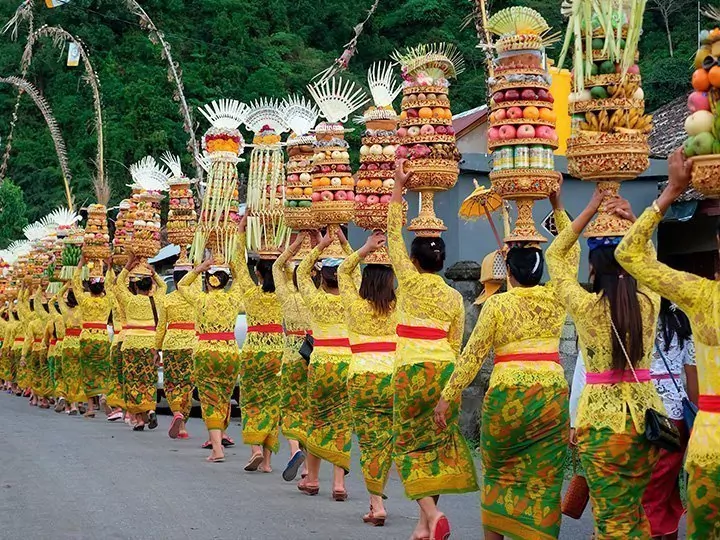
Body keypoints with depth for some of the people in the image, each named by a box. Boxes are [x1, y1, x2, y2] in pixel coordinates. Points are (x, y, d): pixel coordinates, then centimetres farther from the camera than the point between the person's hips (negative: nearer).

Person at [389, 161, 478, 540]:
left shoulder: (410, 281, -2)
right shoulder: (455, 298, 9)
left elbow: (393, 236, 6)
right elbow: (455, 345, 12)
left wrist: (398, 187, 11)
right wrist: (448, 381, 20)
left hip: (411, 370, -4)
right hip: (445, 369, 4)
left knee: (409, 443, 4)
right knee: (437, 443, 11)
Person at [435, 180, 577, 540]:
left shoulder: (497, 305, -4)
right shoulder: (556, 298, 4)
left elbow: (472, 356, -5)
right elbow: (572, 252, 20)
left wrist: (447, 397, 0)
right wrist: (557, 208, 23)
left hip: (508, 392, -2)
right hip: (552, 390, 2)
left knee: (498, 471, 14)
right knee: (543, 477, 3)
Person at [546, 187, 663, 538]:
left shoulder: (586, 307, -11)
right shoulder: (649, 304, -2)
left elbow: (555, 255, 3)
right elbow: (648, 258, 19)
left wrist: (590, 210, 1)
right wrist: (633, 222, 6)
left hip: (602, 421, -4)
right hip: (647, 417, 4)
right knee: (634, 511, 20)